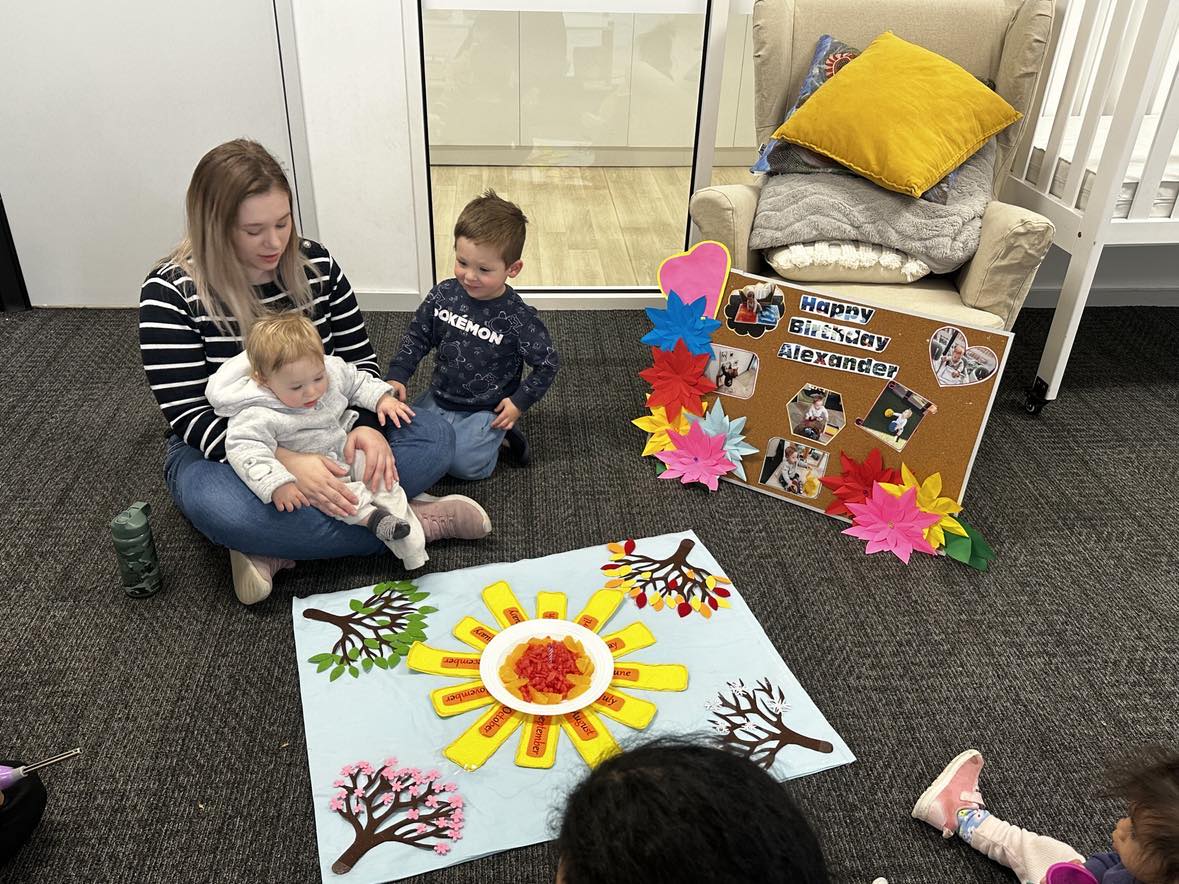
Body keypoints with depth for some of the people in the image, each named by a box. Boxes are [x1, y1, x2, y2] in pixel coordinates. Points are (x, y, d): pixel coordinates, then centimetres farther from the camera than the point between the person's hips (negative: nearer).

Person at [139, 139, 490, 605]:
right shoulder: (171, 291, -16)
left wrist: (368, 426, -22)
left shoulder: (315, 264, -5)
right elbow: (190, 416, -20)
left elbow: (360, 358, 0)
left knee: (435, 437, -18)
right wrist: (285, 461, -35)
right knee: (219, 506, -39)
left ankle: (275, 549, -24)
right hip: (225, 450, -3)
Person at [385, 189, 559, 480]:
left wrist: (520, 402, -12)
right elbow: (417, 337, 6)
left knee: (462, 462, -24)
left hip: (486, 410, -5)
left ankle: (499, 435, 7)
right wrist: (397, 375, -4)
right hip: (438, 398, 6)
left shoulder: (517, 318, -20)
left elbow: (547, 363, -8)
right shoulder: (443, 295, -8)